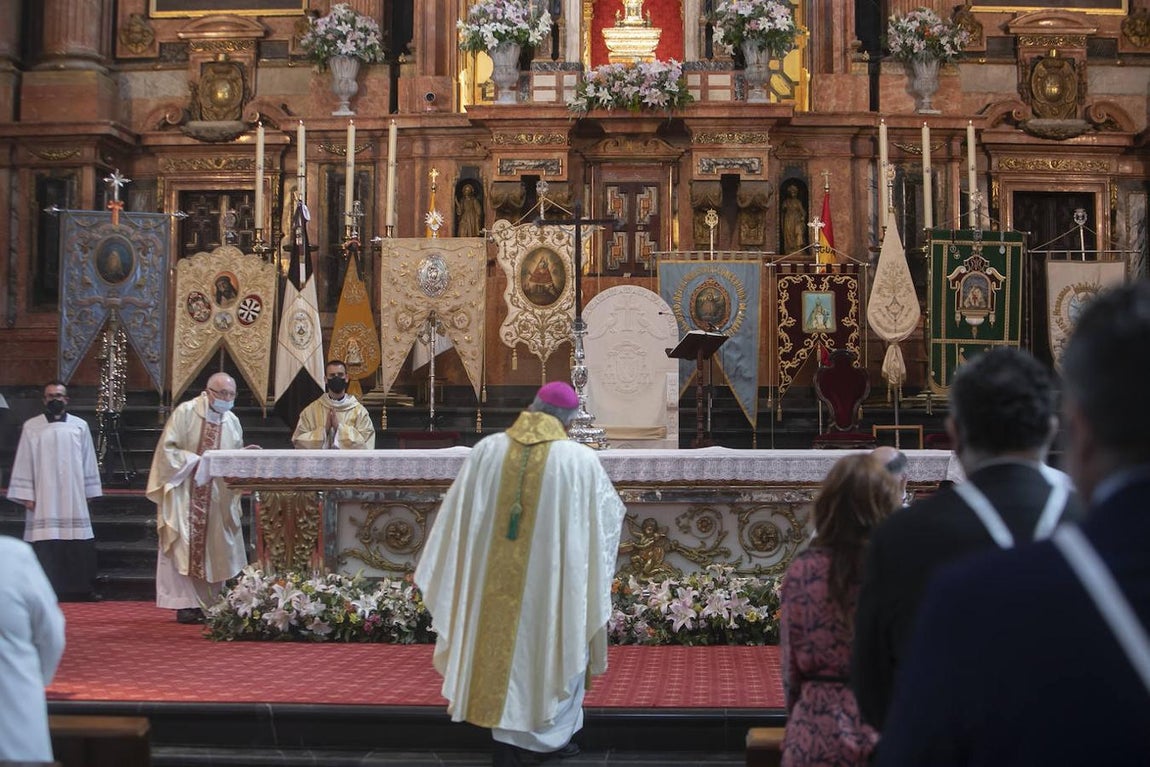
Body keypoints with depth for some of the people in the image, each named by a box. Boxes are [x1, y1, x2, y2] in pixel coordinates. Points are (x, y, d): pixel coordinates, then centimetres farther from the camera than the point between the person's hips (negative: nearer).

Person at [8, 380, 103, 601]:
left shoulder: (80, 426, 7)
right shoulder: (31, 427, 4)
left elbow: (88, 462, 10)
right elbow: (24, 462, 3)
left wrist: (89, 492, 6)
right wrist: (26, 495, -3)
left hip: (73, 498, 1)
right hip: (43, 498, -1)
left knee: (78, 546, 0)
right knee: (45, 546, -6)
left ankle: (81, 589, 5)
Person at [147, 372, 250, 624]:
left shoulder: (232, 421, 10)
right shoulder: (185, 412, -6)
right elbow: (168, 448, -9)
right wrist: (196, 460, -17)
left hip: (218, 497, 5)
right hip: (184, 492, -5)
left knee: (213, 547, 5)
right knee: (185, 546, -6)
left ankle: (207, 602, 10)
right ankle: (186, 604, -4)